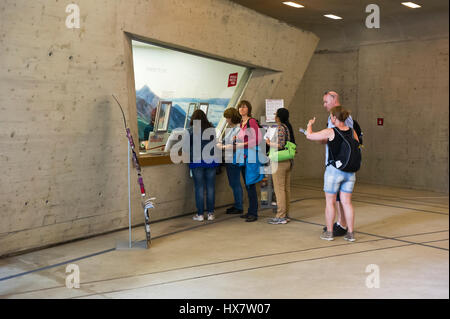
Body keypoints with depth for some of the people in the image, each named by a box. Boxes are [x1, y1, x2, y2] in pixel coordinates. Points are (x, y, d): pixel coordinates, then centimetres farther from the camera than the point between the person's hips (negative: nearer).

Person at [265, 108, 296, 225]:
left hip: (280, 162, -9)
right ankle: (286, 214, 19)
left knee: (279, 189, -3)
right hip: (289, 161, 9)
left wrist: (269, 143, -6)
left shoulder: (280, 128, -14)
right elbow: (292, 144, 14)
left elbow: (280, 145, -22)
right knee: (286, 188, 12)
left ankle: (281, 217, 1)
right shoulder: (288, 127, 12)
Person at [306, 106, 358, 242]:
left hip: (334, 170, -5)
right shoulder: (352, 132, 3)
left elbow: (309, 135, -7)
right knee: (346, 202, 10)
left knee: (330, 202, 8)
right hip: (349, 172, 5)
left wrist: (310, 124, 12)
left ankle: (329, 232, 15)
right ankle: (350, 233, 13)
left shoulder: (330, 132, -12)